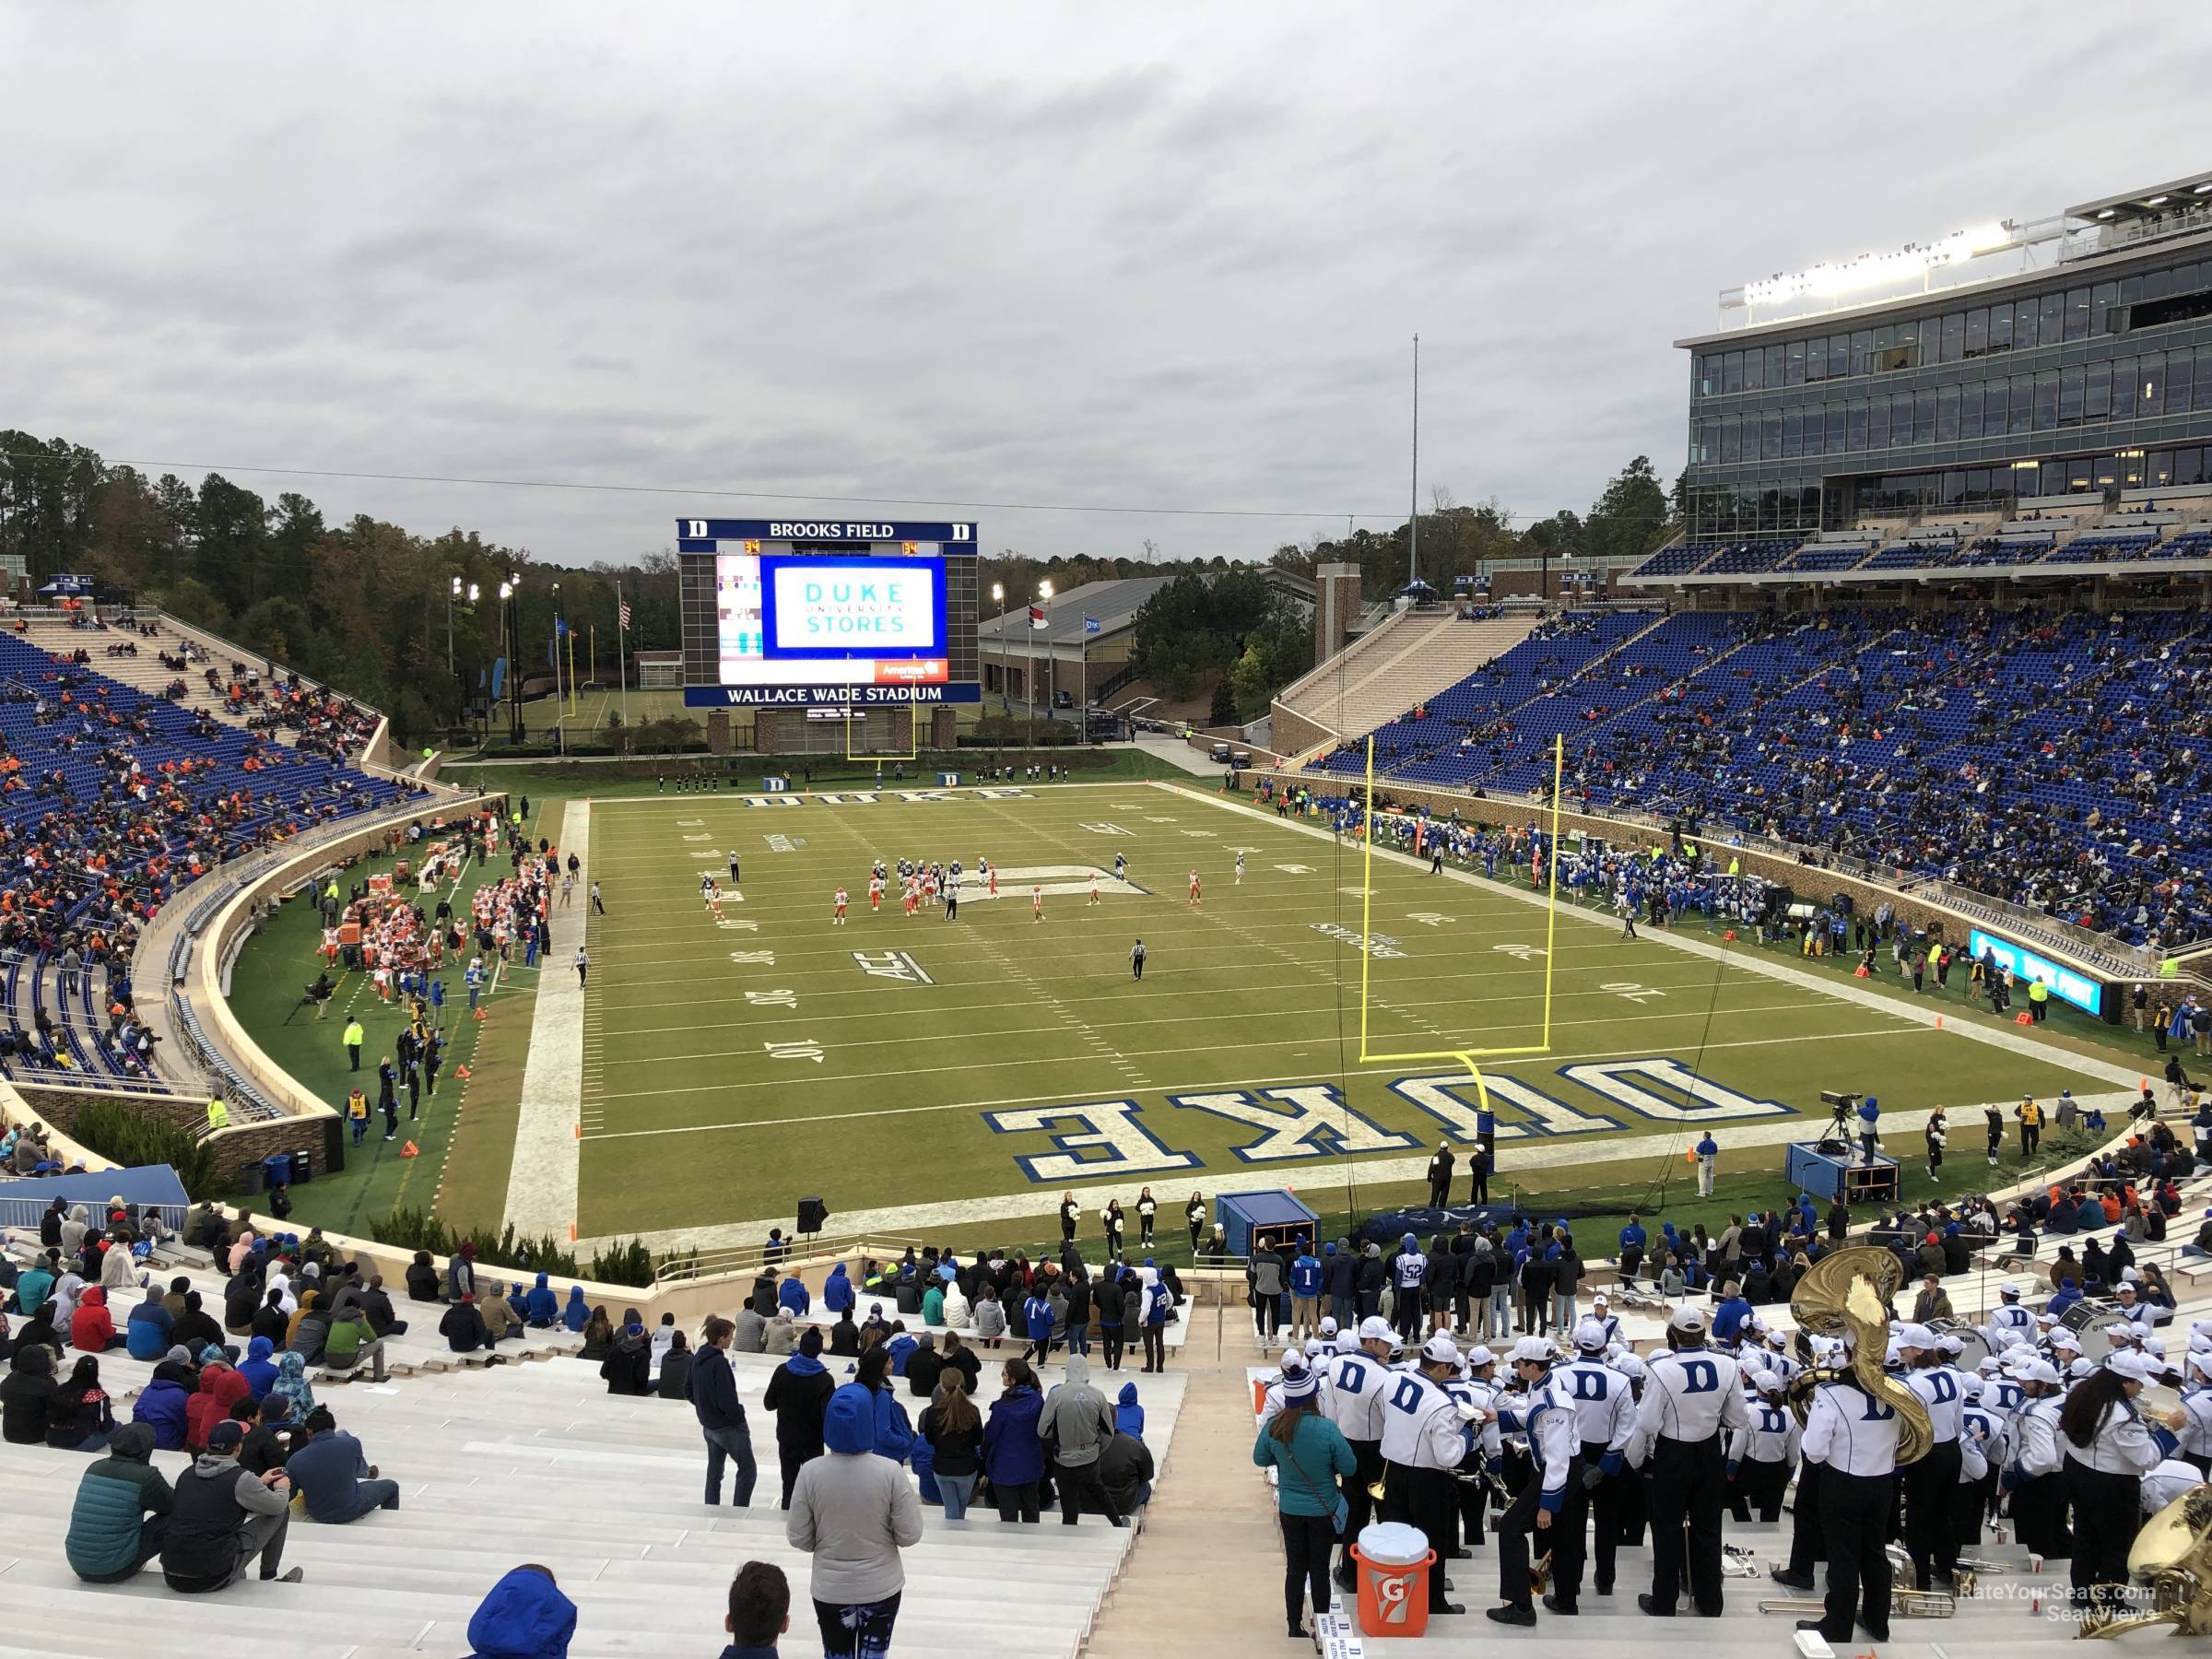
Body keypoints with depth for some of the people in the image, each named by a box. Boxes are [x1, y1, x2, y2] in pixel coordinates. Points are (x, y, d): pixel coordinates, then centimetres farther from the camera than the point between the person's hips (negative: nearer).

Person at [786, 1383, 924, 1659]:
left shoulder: (811, 1472, -16)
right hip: (882, 1588, -1)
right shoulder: (890, 1472, -20)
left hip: (829, 1590, 1)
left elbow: (799, 1538, -8)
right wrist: (913, 1502, 6)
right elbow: (909, 1536, -13)